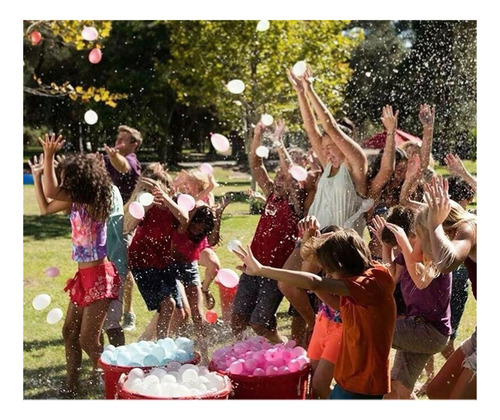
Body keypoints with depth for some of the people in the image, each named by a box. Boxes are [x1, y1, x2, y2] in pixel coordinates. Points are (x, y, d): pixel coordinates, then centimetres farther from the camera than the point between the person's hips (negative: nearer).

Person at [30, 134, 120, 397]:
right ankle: (71, 385, 24)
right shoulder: (76, 204, 5)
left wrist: (49, 156, -19)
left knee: (88, 338, -5)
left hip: (99, 276, -9)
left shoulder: (92, 204, -18)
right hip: (84, 276, 9)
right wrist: (37, 175, 12)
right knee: (70, 331, 13)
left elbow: (50, 193, -23)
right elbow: (45, 207, 16)